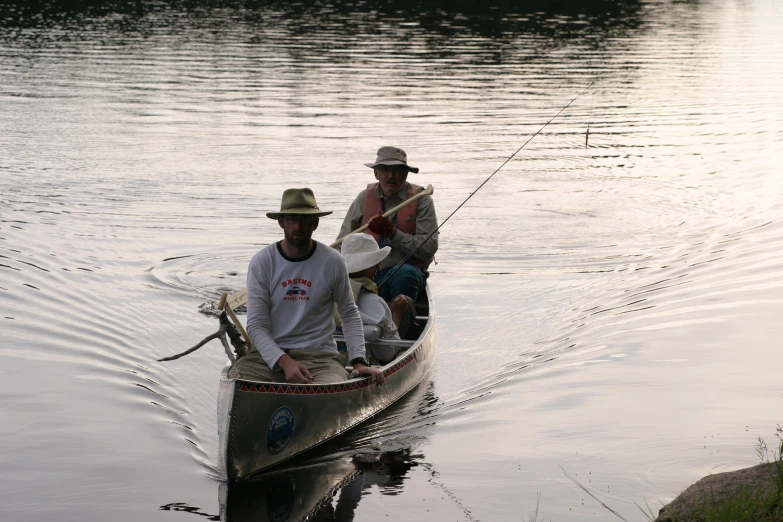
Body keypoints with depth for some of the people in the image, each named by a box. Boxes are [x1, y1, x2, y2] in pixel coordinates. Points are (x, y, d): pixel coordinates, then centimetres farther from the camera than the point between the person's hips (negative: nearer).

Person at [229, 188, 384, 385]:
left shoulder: (332, 262, 2)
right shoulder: (261, 263, 0)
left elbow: (349, 315, 13)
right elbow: (256, 325, -4)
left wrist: (359, 361, -1)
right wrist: (284, 361, -20)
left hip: (319, 354, 0)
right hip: (269, 354, 0)